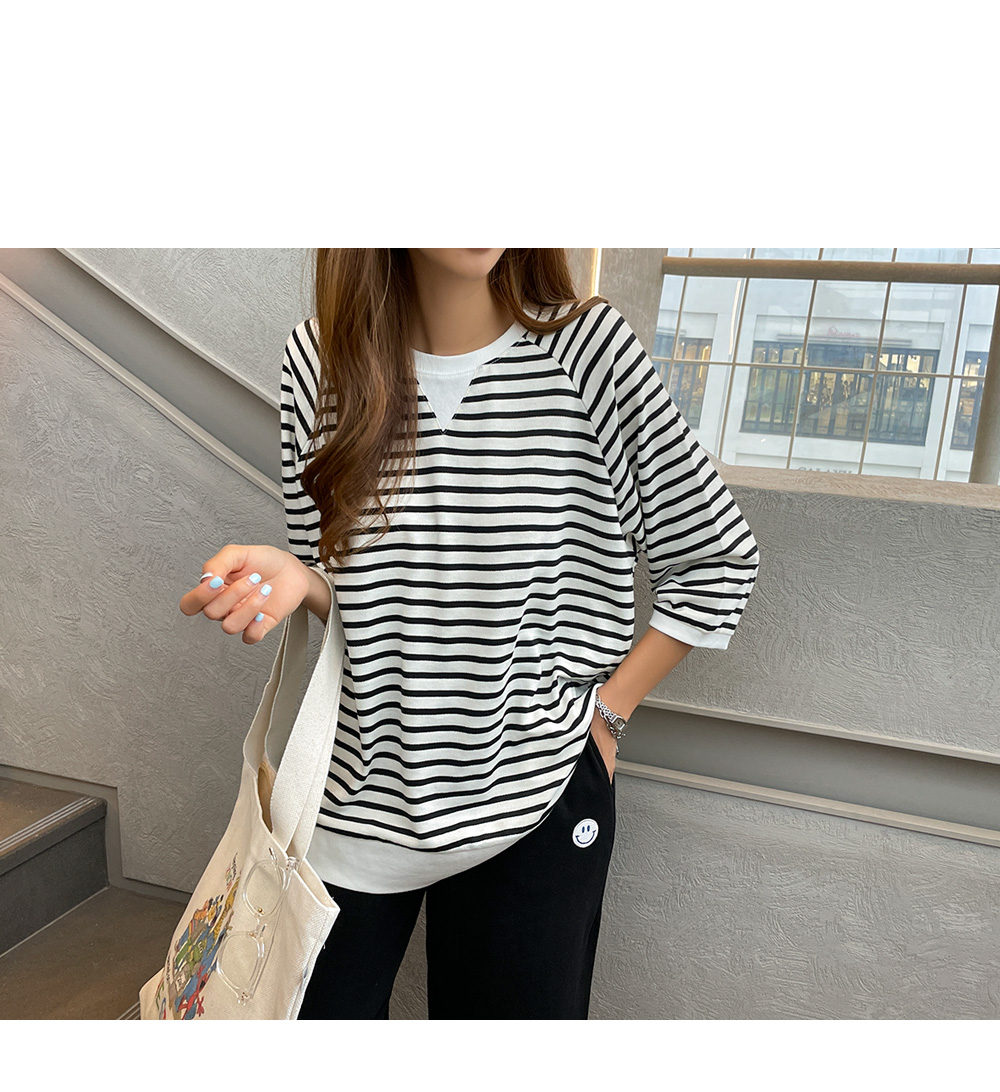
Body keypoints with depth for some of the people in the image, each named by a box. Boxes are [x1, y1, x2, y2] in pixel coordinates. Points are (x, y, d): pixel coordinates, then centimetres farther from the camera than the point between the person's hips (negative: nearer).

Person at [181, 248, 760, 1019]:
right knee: (320, 1010, 16)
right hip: (363, 787, 3)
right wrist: (293, 580, -17)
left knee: (516, 1009, 17)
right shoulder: (322, 355, -3)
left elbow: (720, 560, -3)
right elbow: (341, 595, 5)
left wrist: (607, 713, -5)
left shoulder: (587, 346, -12)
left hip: (530, 800, -2)